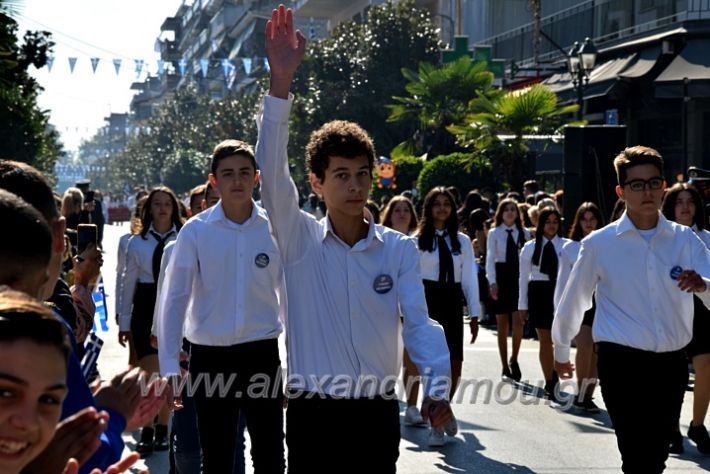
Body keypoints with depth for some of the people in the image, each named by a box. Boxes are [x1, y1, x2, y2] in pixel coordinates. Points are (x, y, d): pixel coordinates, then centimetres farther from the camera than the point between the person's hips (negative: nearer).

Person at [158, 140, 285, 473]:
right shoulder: (196, 231, -5)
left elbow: (289, 297, 6)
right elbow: (174, 299, -4)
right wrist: (169, 367, -10)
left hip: (262, 354, 1)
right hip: (210, 357, 0)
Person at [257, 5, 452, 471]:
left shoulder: (400, 248, 0)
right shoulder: (301, 240, -4)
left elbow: (418, 322, -5)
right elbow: (273, 175, -18)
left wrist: (438, 386, -24)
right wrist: (281, 83, -28)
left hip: (378, 411, 1)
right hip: (314, 413, -1)